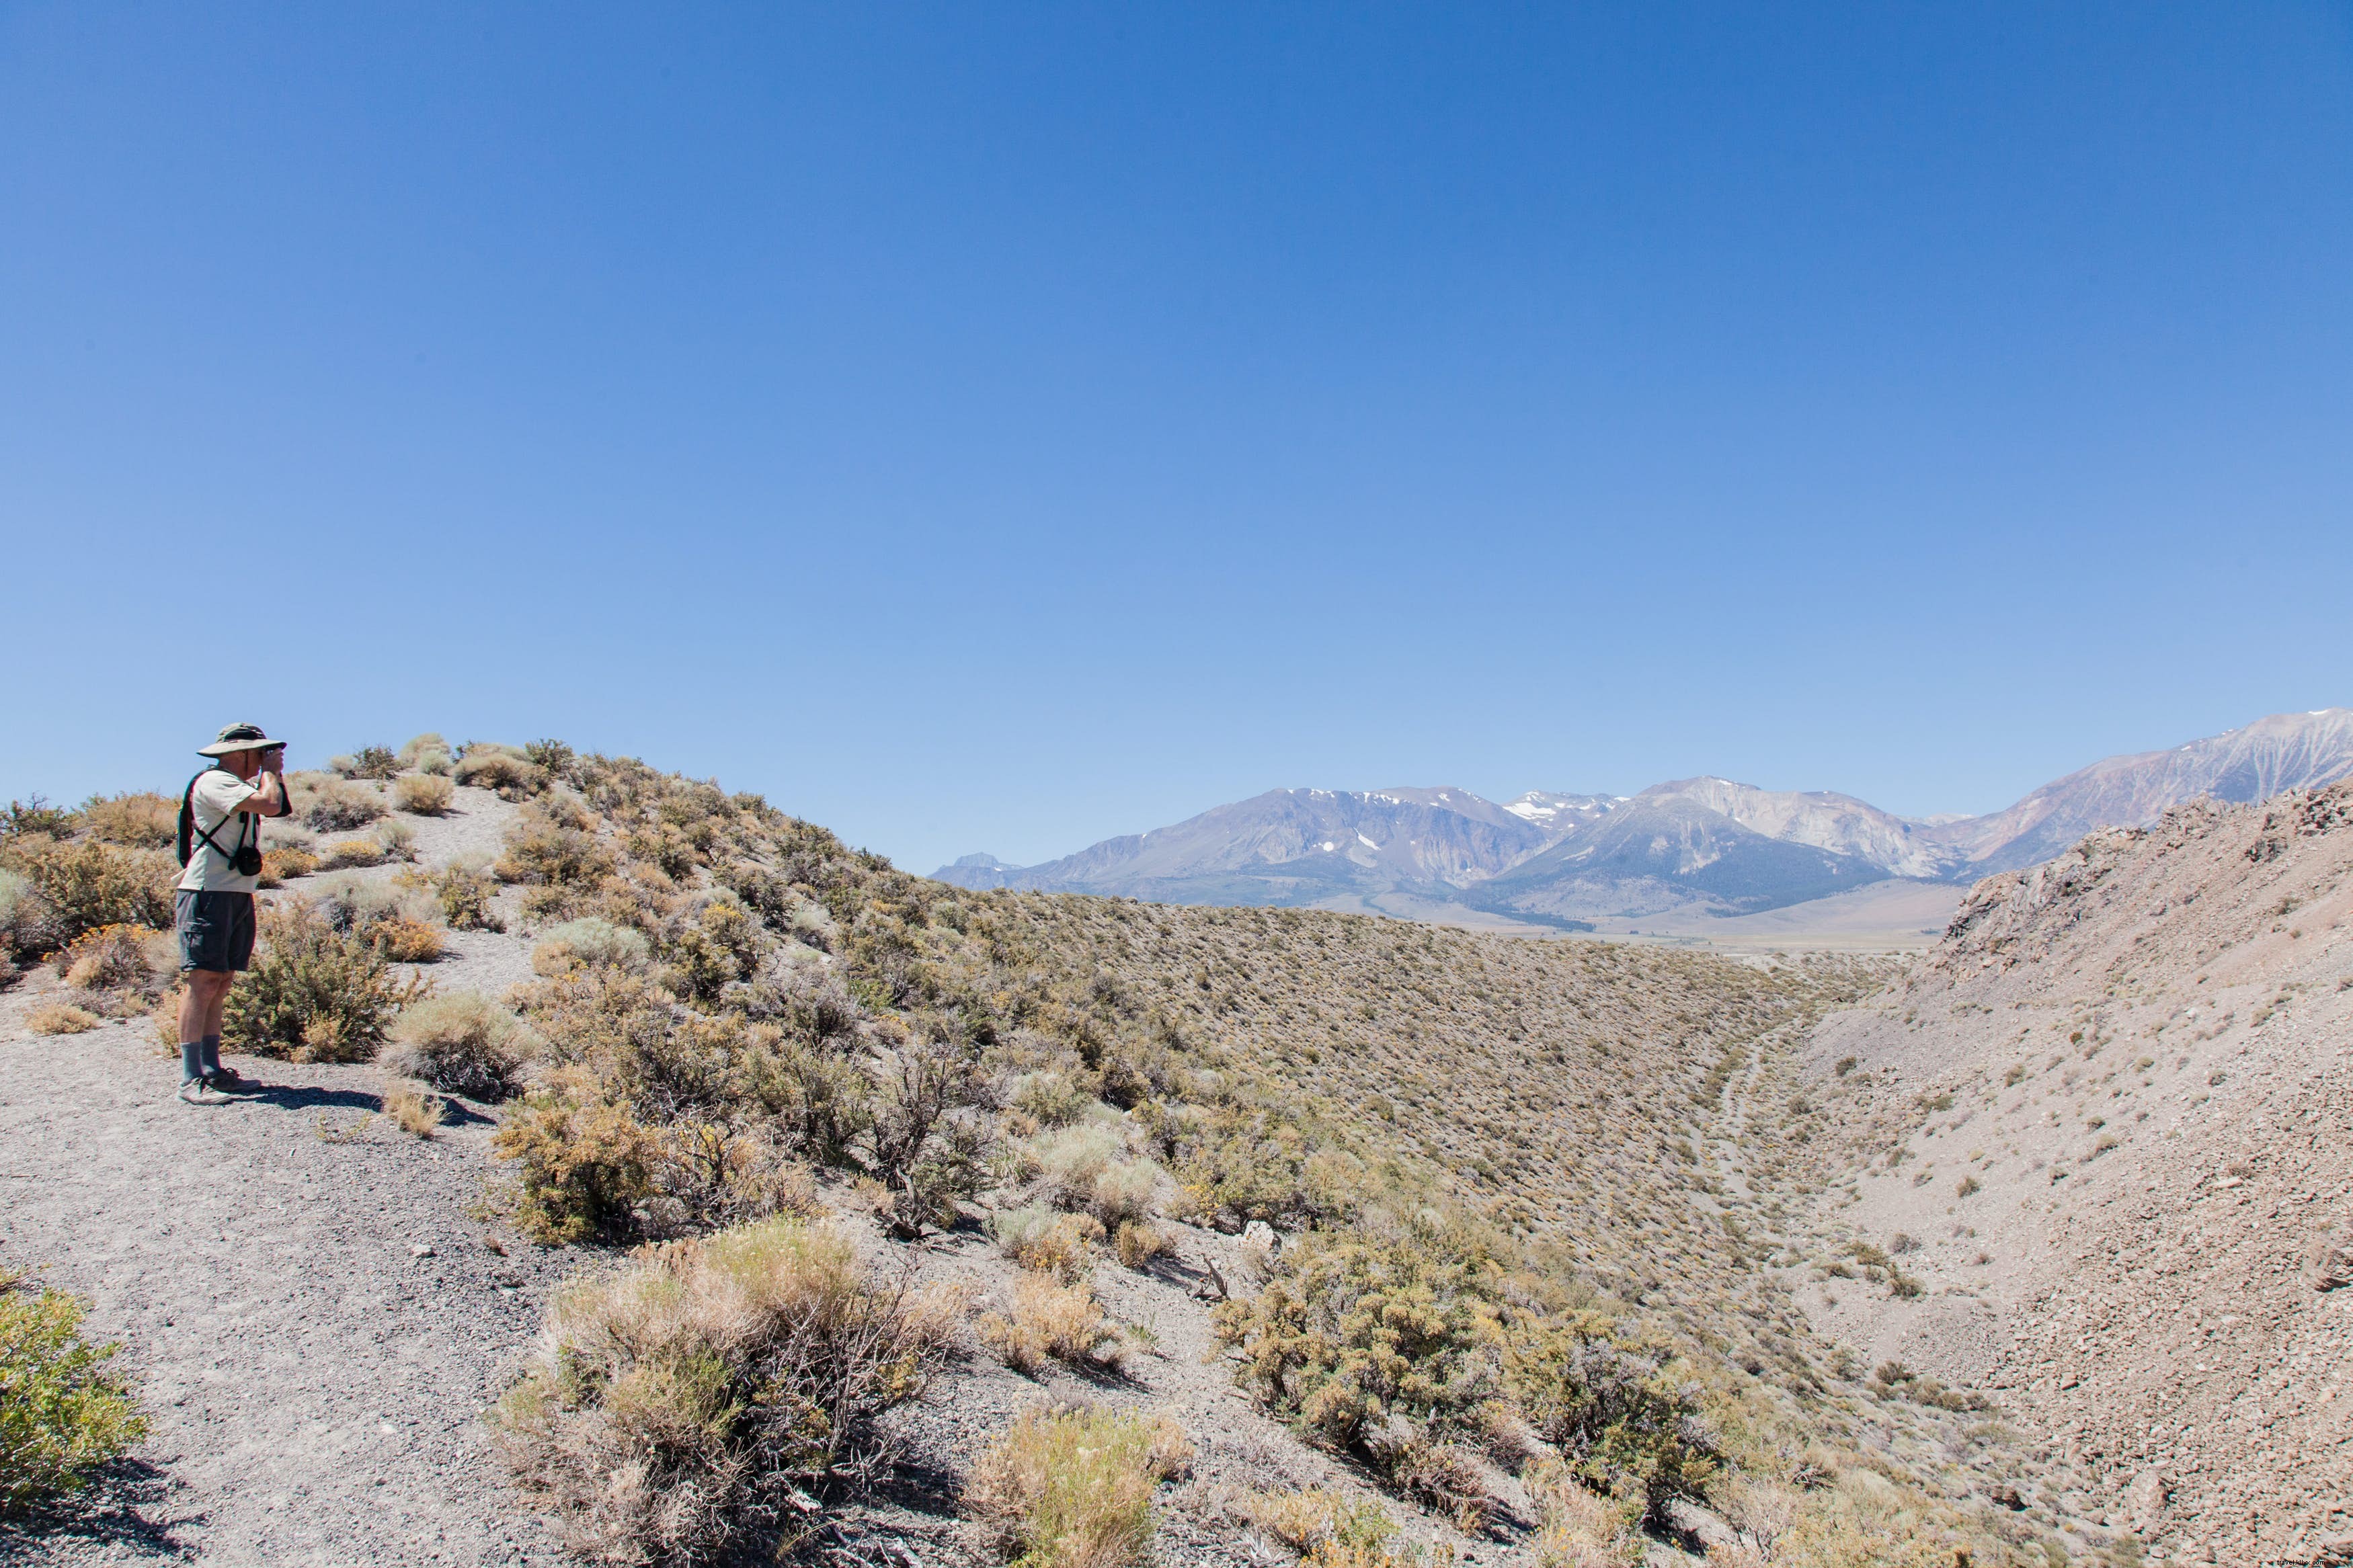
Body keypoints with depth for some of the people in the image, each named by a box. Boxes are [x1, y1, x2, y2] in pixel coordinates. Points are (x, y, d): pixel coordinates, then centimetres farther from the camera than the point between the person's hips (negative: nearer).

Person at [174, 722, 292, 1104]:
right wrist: (270, 772, -7)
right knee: (204, 982, -11)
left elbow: (281, 809, 25)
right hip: (209, 895, -10)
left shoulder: (240, 785, 19)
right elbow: (270, 805, -24)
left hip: (238, 896, 10)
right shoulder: (214, 781, -11)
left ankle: (212, 1070, 14)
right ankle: (191, 1079, -11)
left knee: (221, 984, 10)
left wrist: (274, 776, 14)